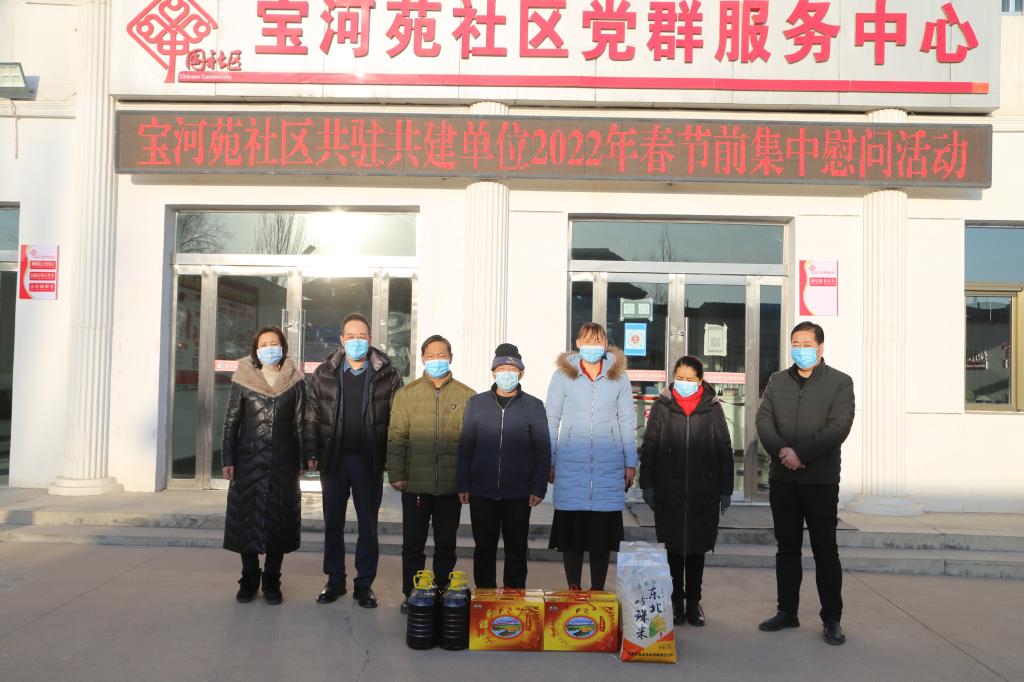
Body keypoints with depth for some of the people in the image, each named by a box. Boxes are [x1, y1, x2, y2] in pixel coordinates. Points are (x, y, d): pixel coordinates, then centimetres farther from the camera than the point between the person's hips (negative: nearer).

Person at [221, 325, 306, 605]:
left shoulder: (294, 382, 4)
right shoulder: (242, 380, 3)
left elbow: (300, 423, 5)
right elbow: (230, 422, 3)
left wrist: (302, 461, 1)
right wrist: (228, 460, -2)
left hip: (283, 462, 0)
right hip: (249, 461, 0)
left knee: (278, 519, 3)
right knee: (246, 518, 3)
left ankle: (272, 581, 14)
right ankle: (249, 580, 16)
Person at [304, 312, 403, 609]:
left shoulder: (387, 375, -2)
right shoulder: (324, 374, 4)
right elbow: (312, 416, 5)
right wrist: (311, 453, -4)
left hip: (369, 462, -2)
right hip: (333, 460, 2)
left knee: (368, 525, 6)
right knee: (333, 523, 11)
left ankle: (364, 584, 18)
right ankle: (335, 581, 25)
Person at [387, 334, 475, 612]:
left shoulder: (466, 396, 2)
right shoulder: (407, 394, 4)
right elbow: (397, 437, 1)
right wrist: (396, 474, -6)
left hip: (451, 485, 0)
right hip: (415, 484, 0)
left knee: (446, 545, 11)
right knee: (413, 544, 8)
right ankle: (411, 595, 20)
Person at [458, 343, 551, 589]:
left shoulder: (533, 406, 3)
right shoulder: (476, 403, 6)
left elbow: (542, 451, 3)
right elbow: (465, 447, 7)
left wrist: (538, 488, -4)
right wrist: (463, 485, 1)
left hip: (518, 494, -1)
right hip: (481, 494, 1)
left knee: (516, 551, 8)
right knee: (484, 550, 9)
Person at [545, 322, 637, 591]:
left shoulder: (619, 377, 8)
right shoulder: (563, 375, 4)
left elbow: (627, 422, 11)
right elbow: (551, 420, 6)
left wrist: (630, 463, 8)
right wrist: (548, 462, 2)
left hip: (609, 466, 1)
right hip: (571, 465, -1)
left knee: (603, 530, 2)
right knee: (571, 528, -1)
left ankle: (598, 591, 12)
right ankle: (573, 590, 9)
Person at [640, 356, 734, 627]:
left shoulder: (712, 408, 1)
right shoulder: (662, 406, 1)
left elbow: (724, 450, 4)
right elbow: (649, 447, 4)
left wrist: (726, 490, 3)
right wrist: (647, 485, 0)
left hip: (703, 491, 0)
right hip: (669, 492, 0)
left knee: (697, 548, 9)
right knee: (673, 547, 6)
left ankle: (693, 602, 20)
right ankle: (676, 602, 17)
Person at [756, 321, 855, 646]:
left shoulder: (840, 382, 0)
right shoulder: (777, 381, 12)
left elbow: (839, 426, -11)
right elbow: (764, 420, 4)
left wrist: (800, 453, -18)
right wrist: (781, 450, -15)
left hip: (820, 478, -4)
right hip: (782, 478, 4)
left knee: (825, 550, 0)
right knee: (787, 547, 11)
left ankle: (832, 619, 9)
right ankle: (787, 612, 20)